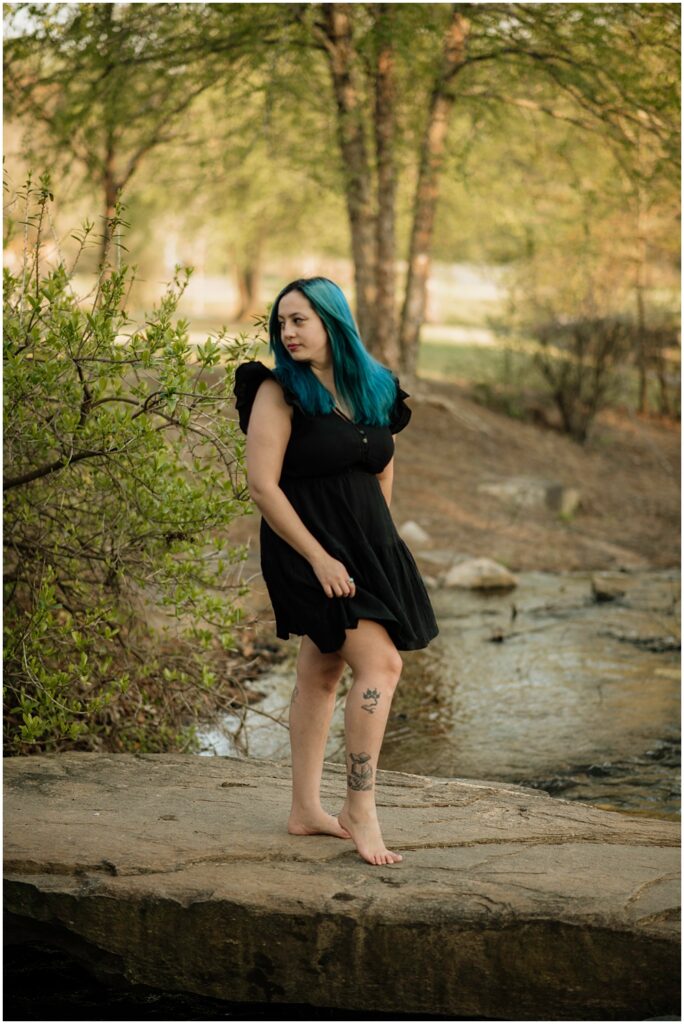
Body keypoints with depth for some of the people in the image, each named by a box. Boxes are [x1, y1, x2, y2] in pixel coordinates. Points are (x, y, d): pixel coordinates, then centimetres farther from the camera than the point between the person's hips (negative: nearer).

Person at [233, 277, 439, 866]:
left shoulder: (375, 391, 8)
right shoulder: (279, 391, -10)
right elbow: (262, 485, -16)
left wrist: (377, 539, 14)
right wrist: (318, 557, -19)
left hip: (366, 547, 7)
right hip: (309, 547, -6)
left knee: (323, 672, 11)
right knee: (380, 663, -15)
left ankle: (306, 810, 19)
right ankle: (361, 812, -10)